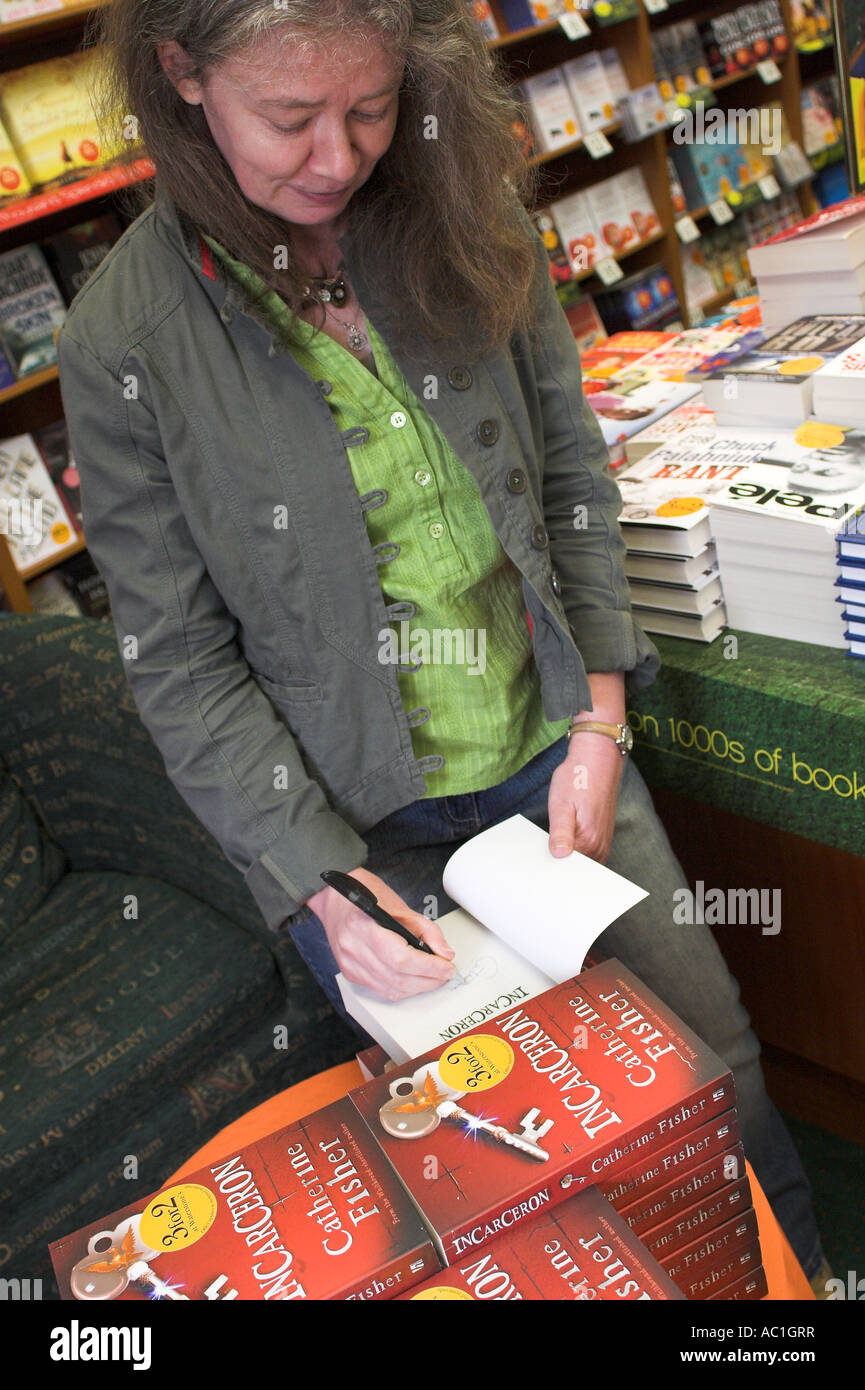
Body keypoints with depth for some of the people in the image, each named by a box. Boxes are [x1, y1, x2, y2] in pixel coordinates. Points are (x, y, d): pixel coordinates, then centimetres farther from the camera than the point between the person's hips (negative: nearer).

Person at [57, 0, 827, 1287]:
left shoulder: (466, 221, -5)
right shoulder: (123, 344, -14)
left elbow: (571, 474, 1)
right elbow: (180, 662, -10)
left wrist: (599, 720, -6)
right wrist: (317, 882, -16)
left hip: (555, 755, 3)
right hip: (367, 824, -3)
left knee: (718, 1063, 14)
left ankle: (800, 1276, 45)